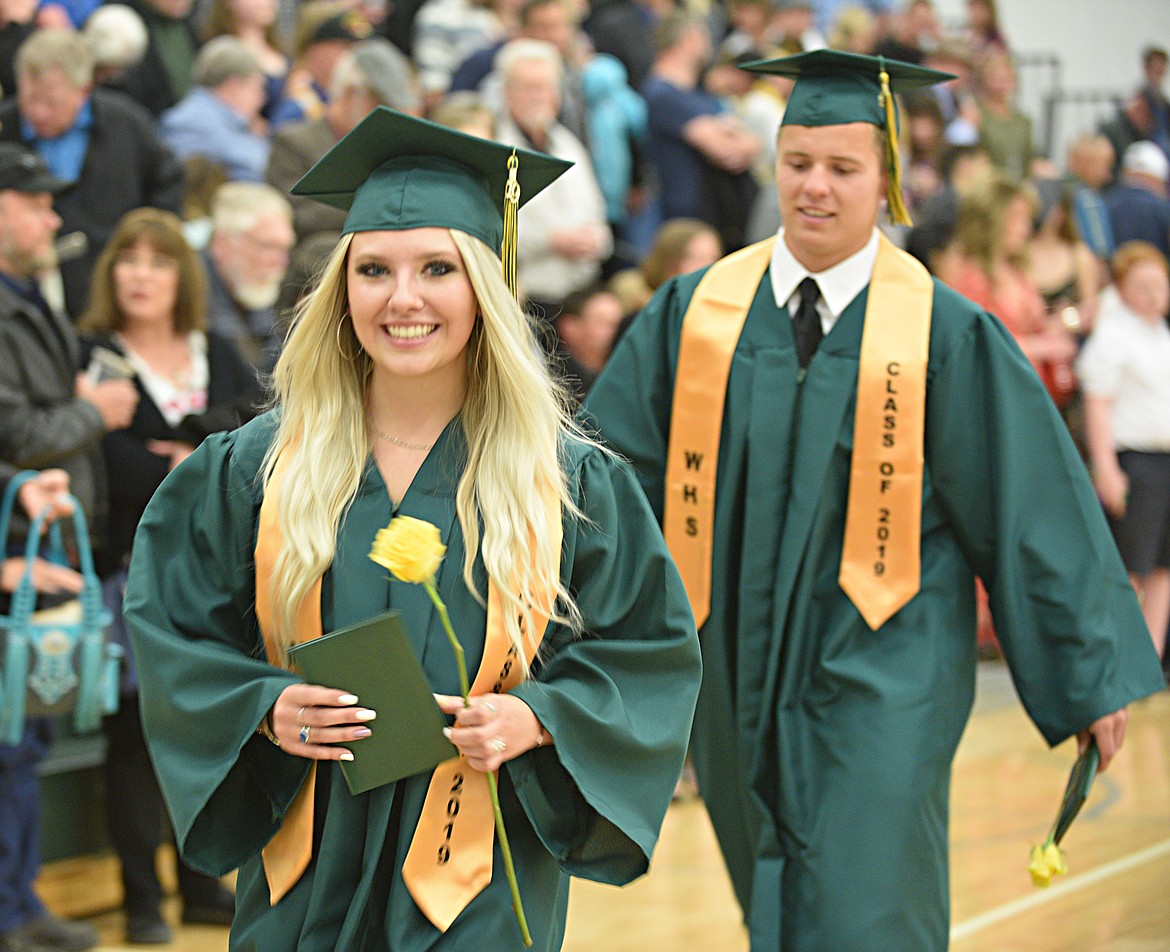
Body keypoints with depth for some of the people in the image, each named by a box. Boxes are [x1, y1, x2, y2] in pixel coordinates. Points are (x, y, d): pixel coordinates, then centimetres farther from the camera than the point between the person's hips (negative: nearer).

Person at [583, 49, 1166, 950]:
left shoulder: (947, 336, -7)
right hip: (738, 675, 4)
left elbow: (1031, 507, -4)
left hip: (880, 690, -3)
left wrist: (1088, 676, -2)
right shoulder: (695, 315, 0)